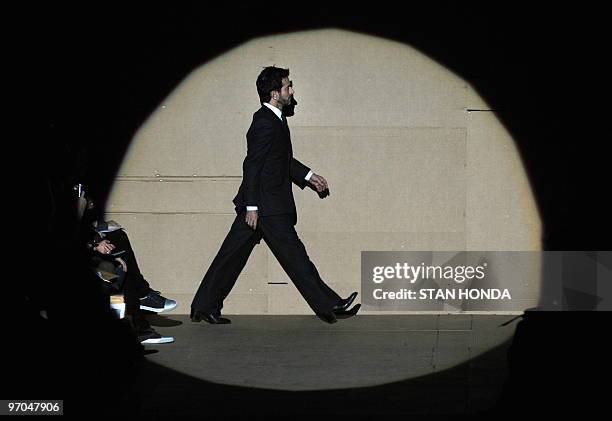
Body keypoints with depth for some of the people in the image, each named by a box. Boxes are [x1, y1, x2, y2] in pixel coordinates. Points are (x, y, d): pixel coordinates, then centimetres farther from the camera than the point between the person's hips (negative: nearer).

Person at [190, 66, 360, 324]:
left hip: (258, 205, 10)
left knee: (232, 255, 10)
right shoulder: (265, 123, -17)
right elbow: (252, 165, -19)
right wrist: (252, 207, -20)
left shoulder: (275, 119, 14)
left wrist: (309, 176, 21)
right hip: (268, 206, -10)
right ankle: (328, 305, 5)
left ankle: (204, 306, 14)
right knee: (293, 254, -2)